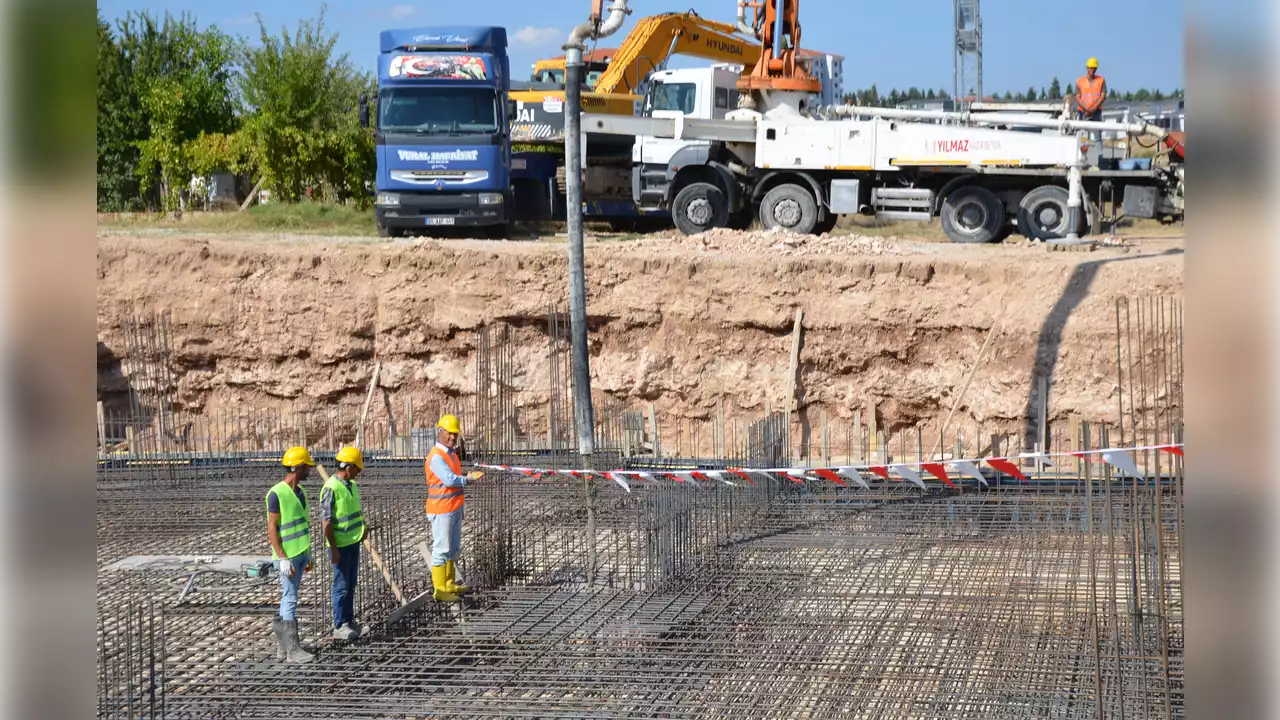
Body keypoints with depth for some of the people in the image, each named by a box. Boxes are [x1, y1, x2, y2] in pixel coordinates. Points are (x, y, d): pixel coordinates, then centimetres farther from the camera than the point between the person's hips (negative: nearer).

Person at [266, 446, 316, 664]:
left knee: (288, 599, 11)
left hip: (300, 554, 9)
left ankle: (283, 646, 16)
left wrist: (308, 556, 19)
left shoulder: (299, 492, 11)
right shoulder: (276, 494, -16)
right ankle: (293, 650, -6)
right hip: (287, 556, -9)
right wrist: (283, 559, -21)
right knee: (290, 600, -7)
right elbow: (272, 529, -17)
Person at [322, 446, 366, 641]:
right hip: (340, 545, -8)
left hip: (353, 542, 8)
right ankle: (340, 626, 7)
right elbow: (327, 521, -19)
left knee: (351, 584, 15)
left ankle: (349, 620, 25)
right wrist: (333, 549, -19)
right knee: (342, 586, -1)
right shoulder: (331, 488, -19)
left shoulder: (352, 485, 7)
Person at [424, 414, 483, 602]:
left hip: (454, 508, 10)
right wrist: (468, 478, -39)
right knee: (441, 549, -7)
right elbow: (449, 479, -29)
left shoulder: (451, 453, 14)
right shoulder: (436, 457, -17)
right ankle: (439, 590, -5)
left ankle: (449, 584, 26)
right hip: (441, 510, -10)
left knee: (453, 548, 16)